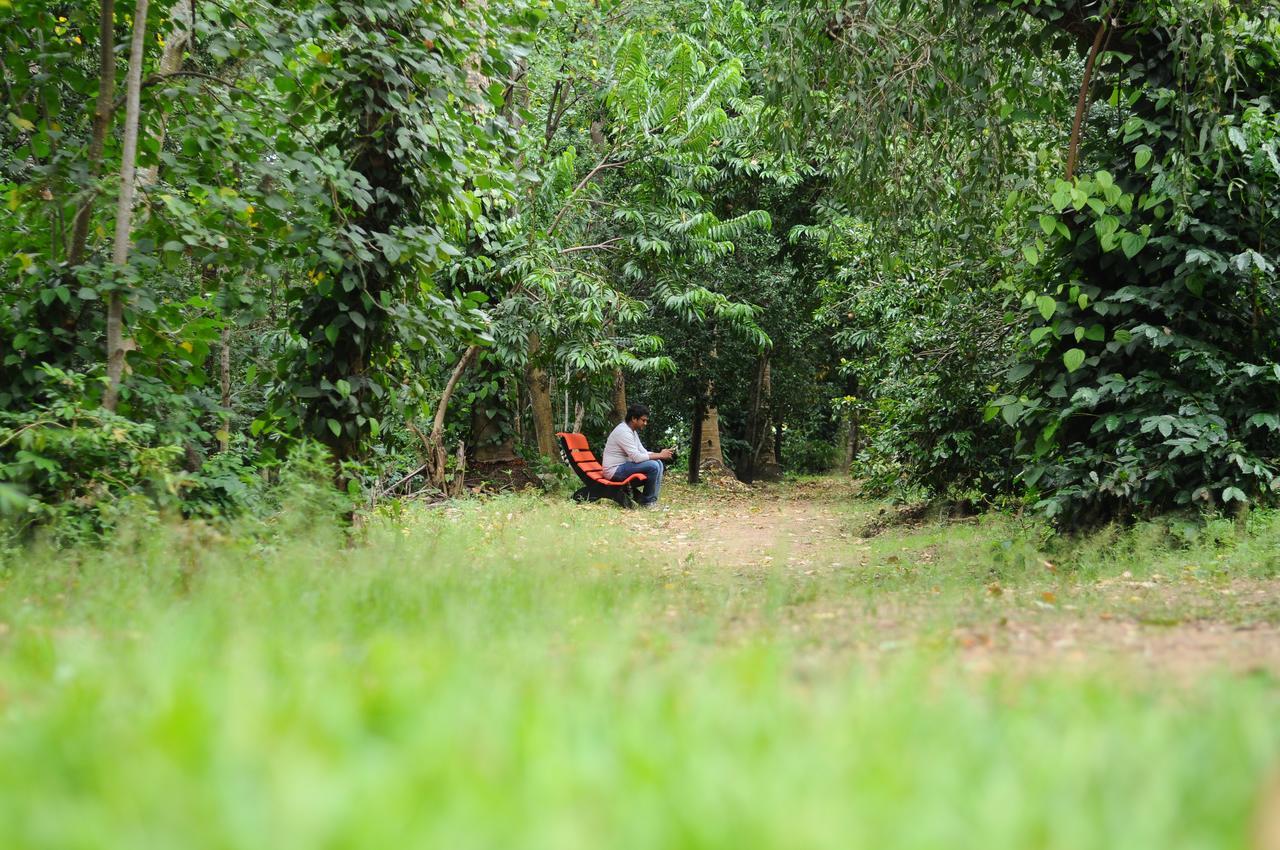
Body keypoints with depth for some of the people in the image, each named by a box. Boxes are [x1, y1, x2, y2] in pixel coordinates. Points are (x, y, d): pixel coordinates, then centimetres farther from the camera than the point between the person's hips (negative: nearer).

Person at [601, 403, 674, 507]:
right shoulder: (623, 432, -21)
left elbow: (643, 452, 15)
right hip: (615, 471, -11)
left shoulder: (633, 431, 13)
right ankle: (646, 502, -9)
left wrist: (660, 454, -4)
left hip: (623, 466, 11)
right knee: (653, 466, -23)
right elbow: (637, 457, -26)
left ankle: (653, 499, 4)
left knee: (658, 463, 5)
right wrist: (659, 455, -19)